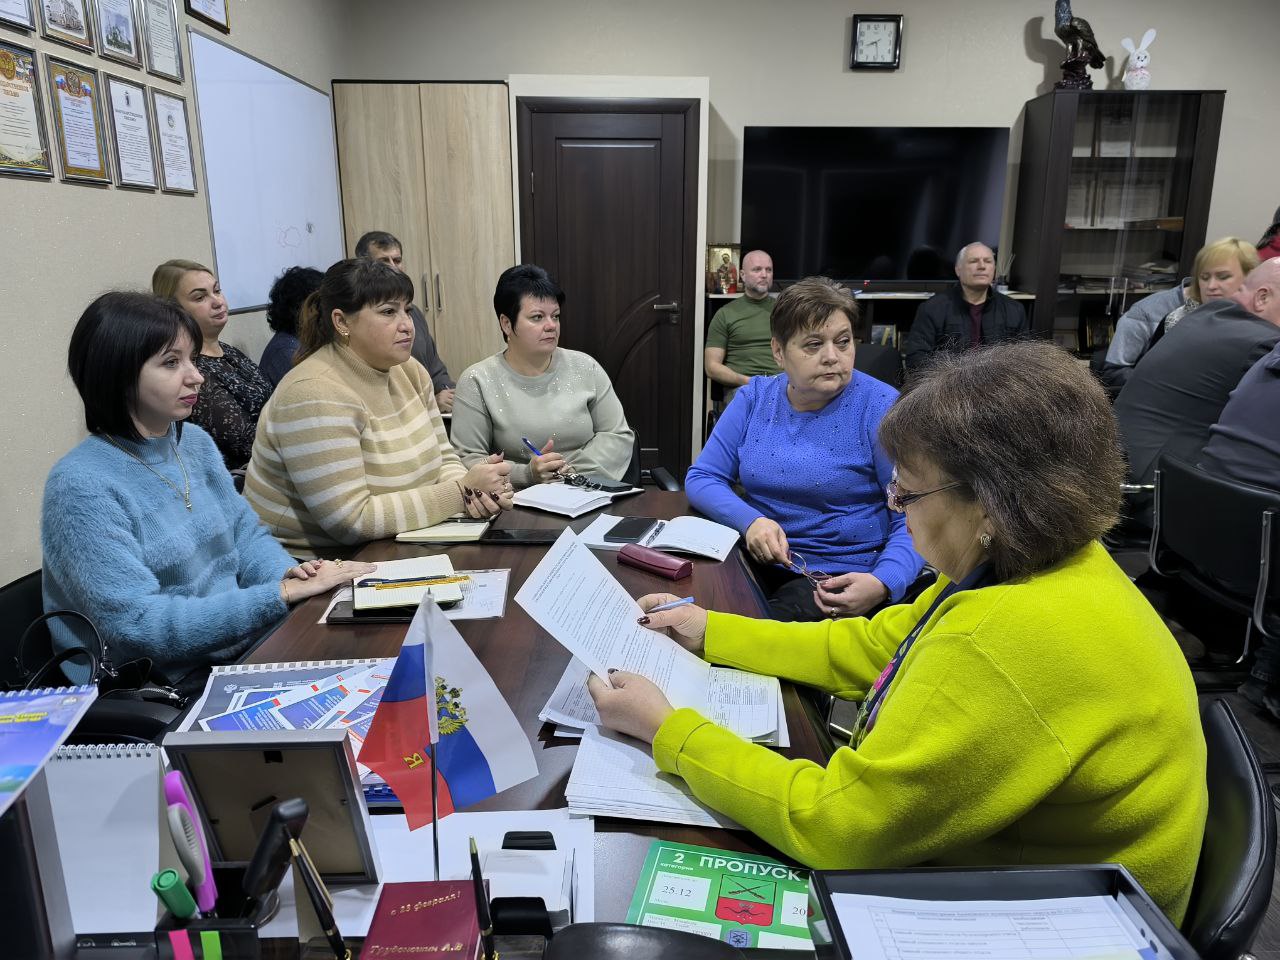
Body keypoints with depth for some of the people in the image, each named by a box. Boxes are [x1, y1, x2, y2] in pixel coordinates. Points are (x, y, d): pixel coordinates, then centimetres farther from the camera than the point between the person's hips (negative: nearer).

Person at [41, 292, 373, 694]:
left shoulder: (195, 442, 6)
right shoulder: (82, 486, -17)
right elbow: (137, 626, -22)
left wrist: (288, 573, -11)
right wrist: (283, 594, -27)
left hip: (249, 645, 7)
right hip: (173, 688, -7)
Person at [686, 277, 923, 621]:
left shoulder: (881, 408, -8)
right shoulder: (754, 397, 5)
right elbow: (702, 477, 4)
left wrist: (883, 583, -29)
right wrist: (750, 520, -17)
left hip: (841, 575, -4)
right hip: (755, 557, 4)